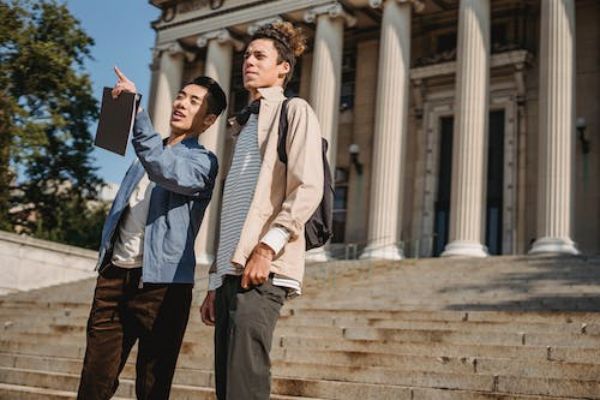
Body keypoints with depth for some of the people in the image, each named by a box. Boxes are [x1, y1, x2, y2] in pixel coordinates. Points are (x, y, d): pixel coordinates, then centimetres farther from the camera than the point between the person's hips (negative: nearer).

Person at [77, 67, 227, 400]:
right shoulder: (148, 153, 21)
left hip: (161, 281, -6)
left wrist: (137, 112, -29)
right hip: (115, 273, 6)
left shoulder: (203, 161, -1)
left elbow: (167, 171, -25)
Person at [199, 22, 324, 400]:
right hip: (232, 270, 8)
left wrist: (267, 247, -20)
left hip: (262, 271, -8)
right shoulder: (246, 124, 27)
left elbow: (308, 189, -10)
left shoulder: (294, 110, 5)